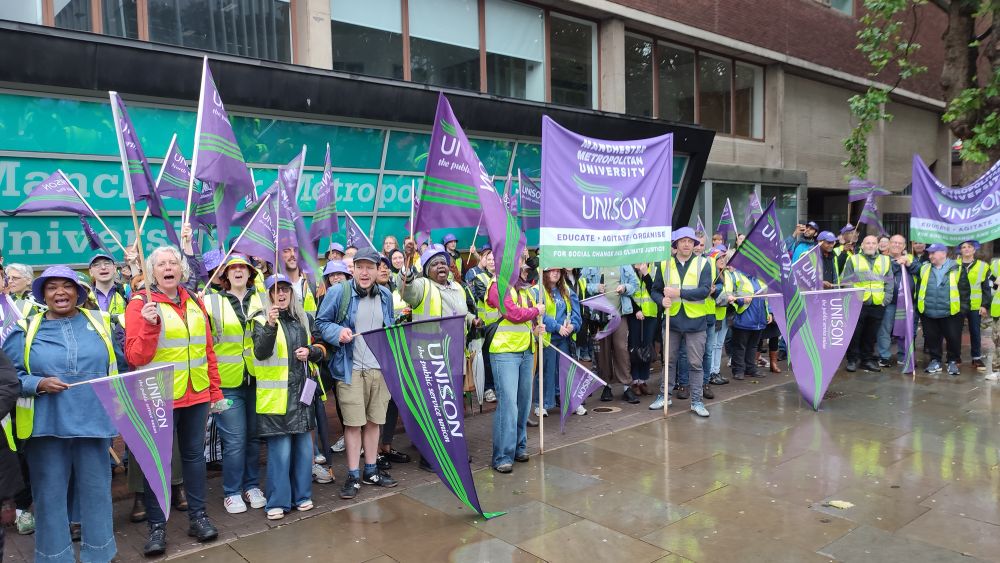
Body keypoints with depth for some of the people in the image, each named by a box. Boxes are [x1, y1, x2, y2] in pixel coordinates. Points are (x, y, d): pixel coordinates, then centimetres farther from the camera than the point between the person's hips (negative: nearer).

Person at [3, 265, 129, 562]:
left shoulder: (100, 323, 6)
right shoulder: (26, 330, 2)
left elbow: (122, 366, 11)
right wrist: (38, 384, -16)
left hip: (93, 422, 1)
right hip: (46, 425, -1)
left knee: (96, 489, 9)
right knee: (50, 492, 8)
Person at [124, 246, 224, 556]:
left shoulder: (194, 302, 8)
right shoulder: (141, 303, -6)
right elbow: (135, 357, -11)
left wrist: (216, 391, 11)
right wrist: (150, 325, -25)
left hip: (196, 395, 5)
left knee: (194, 455, 13)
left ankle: (198, 516, 25)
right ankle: (157, 526, 17)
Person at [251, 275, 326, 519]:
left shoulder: (304, 319, 13)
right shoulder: (261, 320, -1)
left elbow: (322, 349, 19)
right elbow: (260, 352, -16)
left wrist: (311, 351, -3)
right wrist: (270, 325, -30)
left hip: (303, 391, 5)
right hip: (276, 394, -4)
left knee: (303, 445, 9)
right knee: (280, 449, -3)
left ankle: (302, 495, 23)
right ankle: (278, 501, 10)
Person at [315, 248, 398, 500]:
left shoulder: (385, 295, 9)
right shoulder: (338, 292, -6)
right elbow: (321, 323, -2)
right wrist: (338, 332, -19)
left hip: (380, 368, 4)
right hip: (351, 368, -4)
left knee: (374, 421, 13)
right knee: (353, 422, 0)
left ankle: (371, 470, 26)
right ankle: (353, 475, 12)